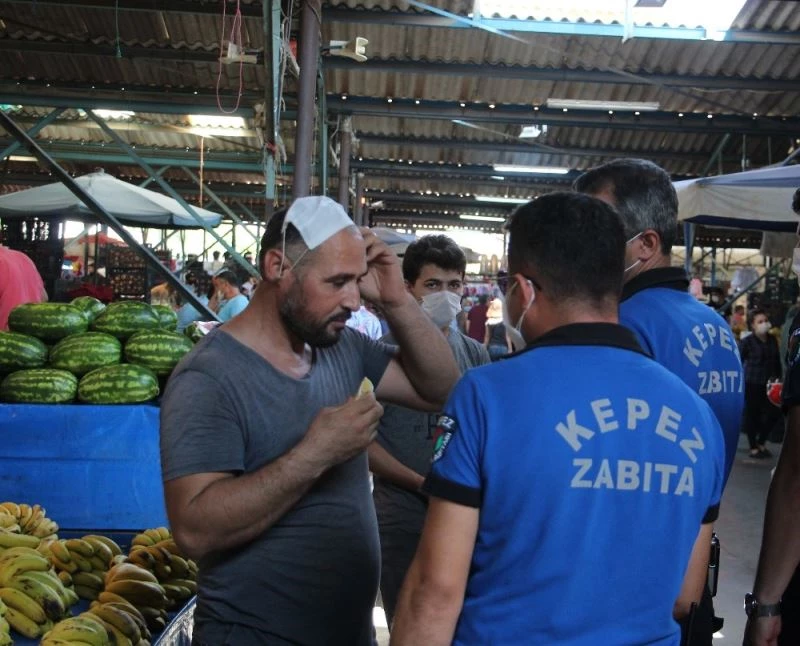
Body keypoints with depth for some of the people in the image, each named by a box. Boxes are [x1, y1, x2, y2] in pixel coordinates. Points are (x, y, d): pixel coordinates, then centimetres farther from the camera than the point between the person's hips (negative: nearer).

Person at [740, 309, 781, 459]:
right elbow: (739, 362, -7)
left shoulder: (773, 340, 6)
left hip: (769, 384, 5)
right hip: (752, 384, -5)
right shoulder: (747, 341, -9)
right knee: (752, 414, 3)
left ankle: (761, 443, 26)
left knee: (772, 414, 5)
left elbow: (777, 361, 14)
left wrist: (778, 378, 10)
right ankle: (753, 447, 15)